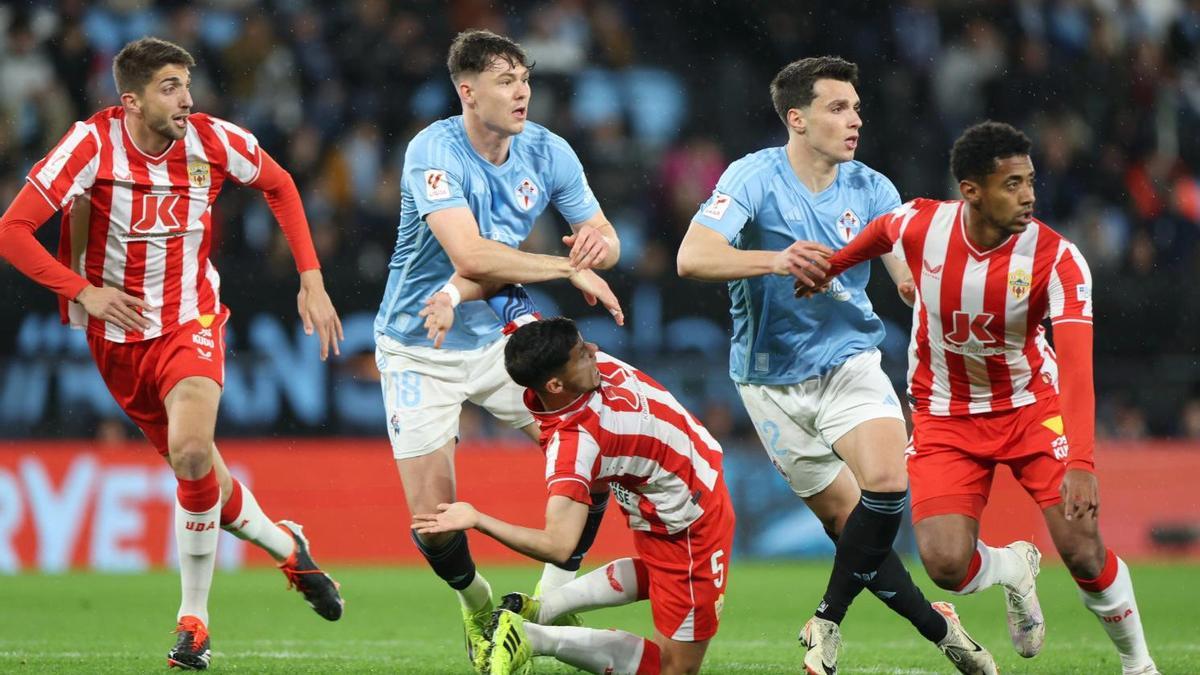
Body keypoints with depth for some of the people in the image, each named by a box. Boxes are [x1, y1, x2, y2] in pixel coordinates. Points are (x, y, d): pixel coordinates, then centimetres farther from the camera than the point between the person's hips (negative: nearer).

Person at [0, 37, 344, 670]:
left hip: (191, 322, -1)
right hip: (117, 334, 1)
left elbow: (279, 185, 10)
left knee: (191, 454, -25)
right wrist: (84, 291, -22)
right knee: (199, 472, 7)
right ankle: (284, 543, 38)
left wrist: (311, 279, 5)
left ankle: (193, 619, -11)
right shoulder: (93, 144, -17)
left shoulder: (212, 140, -11)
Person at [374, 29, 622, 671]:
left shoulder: (547, 152, -6)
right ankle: (476, 603, 24)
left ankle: (549, 602, 10)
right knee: (432, 520, -9)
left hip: (500, 335, 5)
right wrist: (569, 267, -35)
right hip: (419, 347, -5)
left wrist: (600, 242, -24)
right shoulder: (434, 151, -24)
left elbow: (604, 238, 1)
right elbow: (470, 256, -36)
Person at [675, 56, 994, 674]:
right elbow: (692, 258, -26)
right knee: (848, 522, -2)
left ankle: (828, 621, -5)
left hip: (849, 360, 2)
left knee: (887, 483, -22)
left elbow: (913, 279, -6)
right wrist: (775, 260, -42)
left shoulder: (871, 190, -2)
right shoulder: (753, 177, -13)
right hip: (773, 380, -2)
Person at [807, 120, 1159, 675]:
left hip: (1032, 405, -1)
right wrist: (828, 266, 21)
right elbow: (877, 234, 9)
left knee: (1083, 551, -14)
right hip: (945, 416, 1)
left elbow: (1076, 367, -35)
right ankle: (1012, 568, 19)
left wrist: (1080, 463, -47)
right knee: (945, 563, -18)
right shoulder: (917, 225, -19)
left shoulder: (1056, 258, -24)